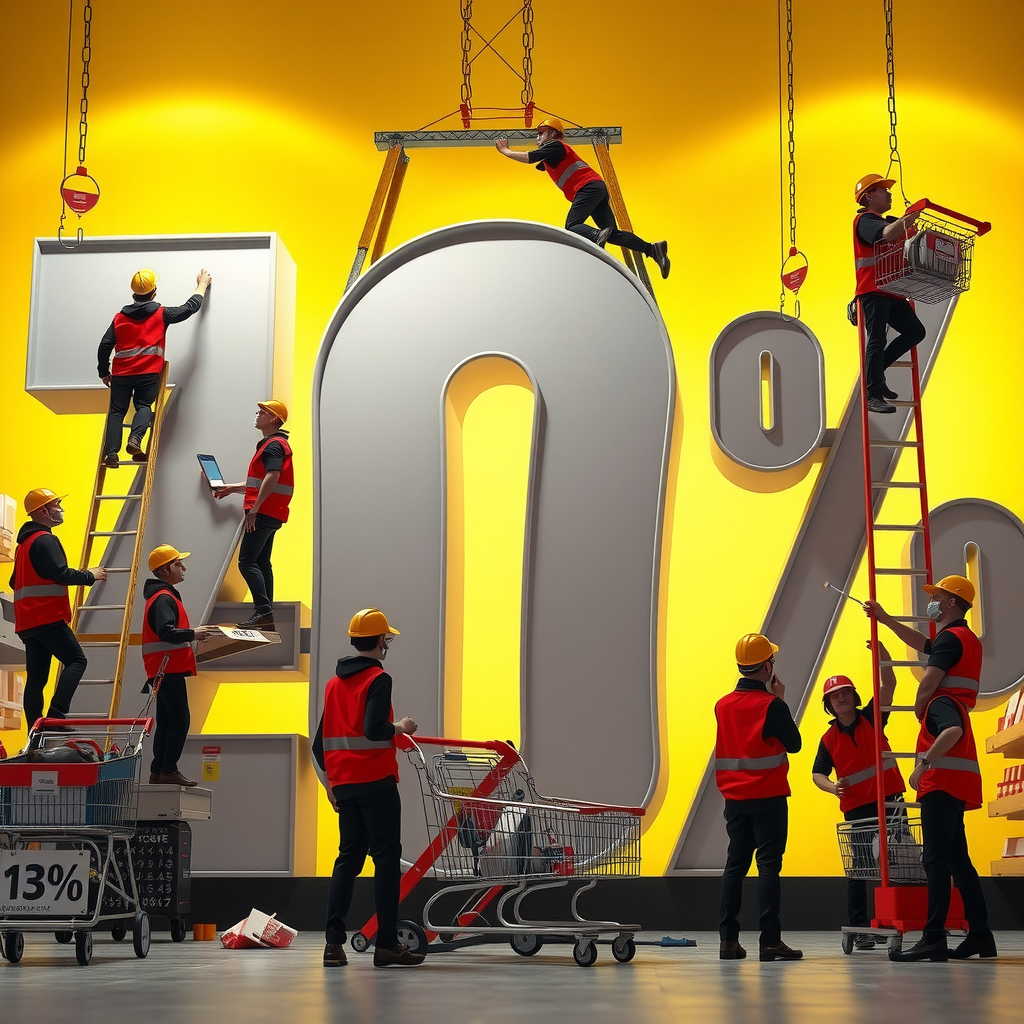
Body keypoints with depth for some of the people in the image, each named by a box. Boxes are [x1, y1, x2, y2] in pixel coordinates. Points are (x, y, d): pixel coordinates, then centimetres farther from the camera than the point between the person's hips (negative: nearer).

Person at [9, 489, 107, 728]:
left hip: (27, 622, 9)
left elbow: (15, 581, 29)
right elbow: (61, 573, -20)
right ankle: (56, 714, -22)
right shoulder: (45, 540, -9)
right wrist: (90, 576, -7)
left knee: (36, 677, 6)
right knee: (76, 660, -8)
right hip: (48, 618, -9)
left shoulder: (24, 542, 22)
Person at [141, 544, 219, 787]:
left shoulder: (164, 596, 21)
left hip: (167, 669, 11)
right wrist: (192, 634, -29)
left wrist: (193, 635, 19)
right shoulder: (163, 598, -13)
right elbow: (165, 632, -26)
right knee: (180, 720, -11)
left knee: (167, 722, 11)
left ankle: (158, 772, 12)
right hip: (169, 669, -11)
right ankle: (168, 771, -11)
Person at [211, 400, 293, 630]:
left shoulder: (274, 445, -12)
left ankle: (263, 611, -18)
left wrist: (254, 508, -26)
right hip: (269, 514, 11)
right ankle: (266, 616, 11)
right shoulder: (273, 443, 22)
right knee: (262, 563, 11)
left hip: (264, 513, -11)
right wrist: (233, 488, 24)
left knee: (247, 561, -13)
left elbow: (272, 478, -26)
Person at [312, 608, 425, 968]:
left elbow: (321, 740, 17)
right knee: (387, 857, -3)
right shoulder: (378, 679, -9)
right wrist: (400, 727, -4)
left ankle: (334, 943, 5)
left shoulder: (334, 682, 15)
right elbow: (374, 730, -22)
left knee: (349, 856, 11)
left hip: (344, 783, 7)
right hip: (376, 780, -7)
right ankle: (387, 945, -5)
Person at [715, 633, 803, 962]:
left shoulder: (723, 705, 6)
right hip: (769, 798, -5)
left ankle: (728, 940, 8)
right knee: (768, 866, -5)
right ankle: (770, 941, -8)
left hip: (734, 798, 5)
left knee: (735, 865, 9)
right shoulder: (772, 705, -12)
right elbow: (794, 743, -3)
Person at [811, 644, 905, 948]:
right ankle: (859, 929, 8)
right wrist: (833, 787, -13)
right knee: (860, 867, 3)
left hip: (889, 800, -1)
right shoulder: (829, 738, 4)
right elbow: (817, 773, 9)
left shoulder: (871, 718, 2)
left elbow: (888, 684, -10)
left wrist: (882, 653, -26)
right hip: (856, 809, 1)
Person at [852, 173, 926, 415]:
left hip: (891, 291, 9)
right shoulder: (865, 220, -4)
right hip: (872, 290, -9)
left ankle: (876, 372, 12)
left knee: (915, 331, 5)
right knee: (877, 339, -10)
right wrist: (909, 218, -36)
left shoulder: (887, 223, 26)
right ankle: (874, 395, -8)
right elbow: (887, 234, -25)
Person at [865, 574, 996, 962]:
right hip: (954, 778, 10)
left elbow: (928, 682, -14)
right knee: (957, 857, 13)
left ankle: (934, 938, -17)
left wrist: (922, 734, 5)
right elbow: (923, 645, 39)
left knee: (936, 857, -14)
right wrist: (884, 618, 44)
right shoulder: (967, 639, 22)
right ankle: (980, 934, 14)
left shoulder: (951, 638, -9)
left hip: (943, 775, -10)